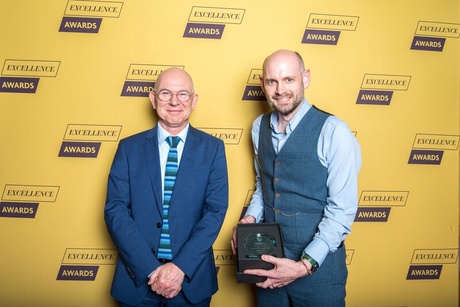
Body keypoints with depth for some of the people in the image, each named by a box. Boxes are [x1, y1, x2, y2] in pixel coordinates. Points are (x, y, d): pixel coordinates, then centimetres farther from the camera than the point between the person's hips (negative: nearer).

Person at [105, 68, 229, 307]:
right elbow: (115, 210, -6)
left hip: (192, 279, 0)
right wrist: (151, 269, -15)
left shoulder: (213, 148, -1)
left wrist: (181, 267, -16)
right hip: (138, 278, 1)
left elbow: (216, 210, -7)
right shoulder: (129, 147, 0)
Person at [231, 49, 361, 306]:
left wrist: (304, 265, -21)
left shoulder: (334, 133, -17)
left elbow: (342, 211, -16)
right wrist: (251, 217, -2)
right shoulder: (259, 127, 3)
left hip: (318, 265, -5)